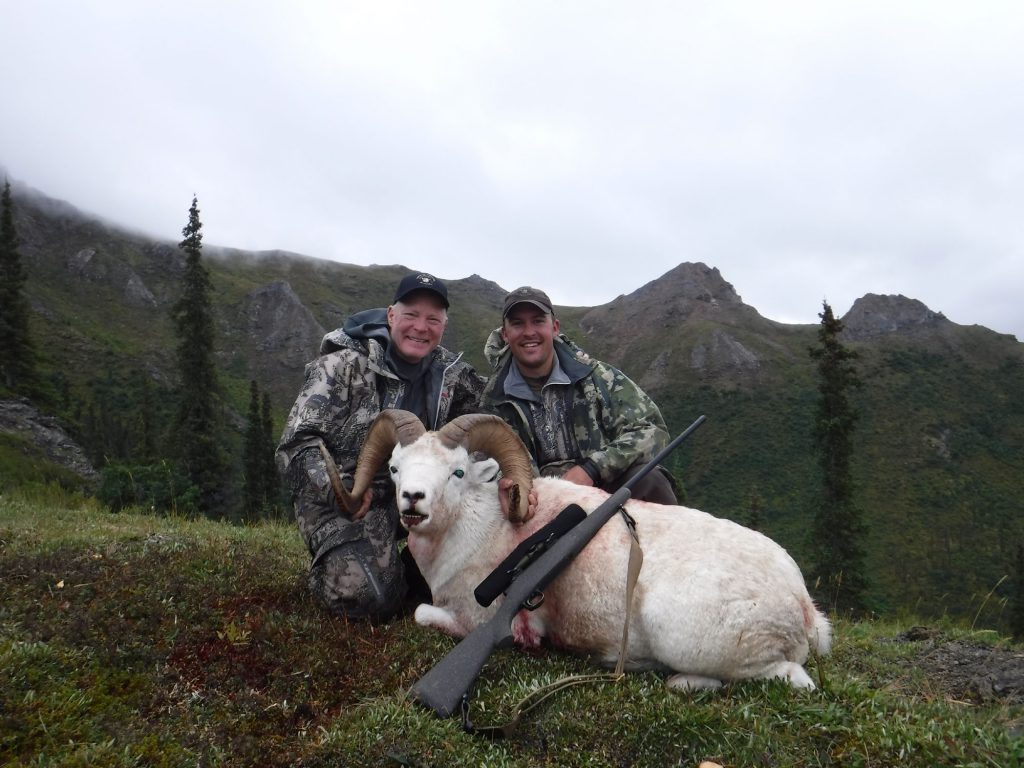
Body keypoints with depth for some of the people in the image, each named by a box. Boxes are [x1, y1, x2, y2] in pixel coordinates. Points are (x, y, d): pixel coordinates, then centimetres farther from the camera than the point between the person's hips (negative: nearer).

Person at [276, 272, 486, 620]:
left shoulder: (451, 373, 3)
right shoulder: (344, 366, -12)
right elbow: (297, 444, -16)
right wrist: (340, 489, -31)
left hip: (411, 496, 5)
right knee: (372, 598, -25)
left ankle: (401, 567, 8)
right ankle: (328, 565, 9)